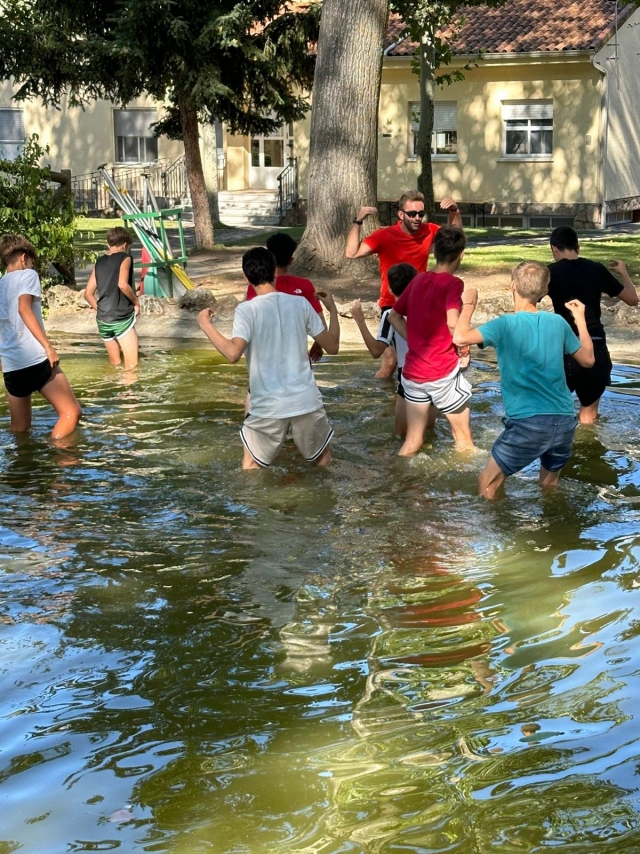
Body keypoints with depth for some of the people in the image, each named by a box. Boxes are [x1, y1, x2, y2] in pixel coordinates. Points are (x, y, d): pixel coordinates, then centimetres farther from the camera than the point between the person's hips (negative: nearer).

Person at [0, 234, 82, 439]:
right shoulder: (27, 275, 2)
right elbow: (24, 309, -16)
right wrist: (48, 346, -20)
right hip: (35, 359, -7)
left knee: (20, 428, 16)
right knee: (71, 412, -3)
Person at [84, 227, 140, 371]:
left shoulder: (100, 262, 14)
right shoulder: (124, 258, -3)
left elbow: (88, 293, 13)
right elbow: (122, 284, -20)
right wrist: (136, 302, -7)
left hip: (102, 320, 6)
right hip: (122, 318, -6)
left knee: (115, 364, 19)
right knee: (131, 366, -6)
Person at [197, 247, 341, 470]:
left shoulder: (247, 310, -9)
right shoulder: (300, 304, 1)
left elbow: (233, 353, -22)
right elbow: (332, 346, 6)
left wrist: (206, 326, -8)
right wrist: (332, 309, 21)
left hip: (268, 407, -2)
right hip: (306, 401, 2)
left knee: (251, 468, 17)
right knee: (324, 461, 23)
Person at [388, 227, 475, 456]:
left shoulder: (418, 280, 7)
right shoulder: (453, 283, -13)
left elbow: (394, 316, 16)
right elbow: (452, 323, -28)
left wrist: (417, 343, 11)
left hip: (412, 372, 6)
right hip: (443, 372, -6)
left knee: (412, 442, 13)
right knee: (464, 441, 12)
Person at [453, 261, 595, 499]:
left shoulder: (506, 324, -7)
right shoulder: (558, 322, 7)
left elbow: (460, 337, -17)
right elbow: (588, 360, 18)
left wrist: (468, 305, 1)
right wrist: (580, 319, 30)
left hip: (528, 424, -5)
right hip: (564, 422, 5)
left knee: (488, 485, 10)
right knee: (549, 486, 28)